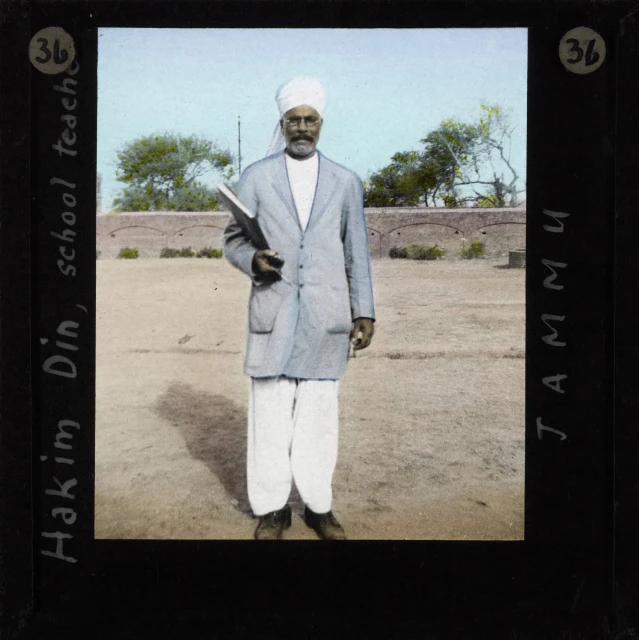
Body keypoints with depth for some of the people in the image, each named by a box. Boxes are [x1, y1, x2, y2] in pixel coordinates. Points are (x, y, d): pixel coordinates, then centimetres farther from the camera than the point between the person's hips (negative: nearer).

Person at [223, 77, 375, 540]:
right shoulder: (255, 178, 6)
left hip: (327, 319, 1)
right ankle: (272, 508, 17)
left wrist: (364, 312, 6)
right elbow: (234, 240, 8)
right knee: (270, 415, 3)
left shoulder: (346, 182, 9)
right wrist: (252, 260, -14)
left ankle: (319, 506, 19)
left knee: (320, 415, 6)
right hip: (273, 316, 0)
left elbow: (357, 253, 10)